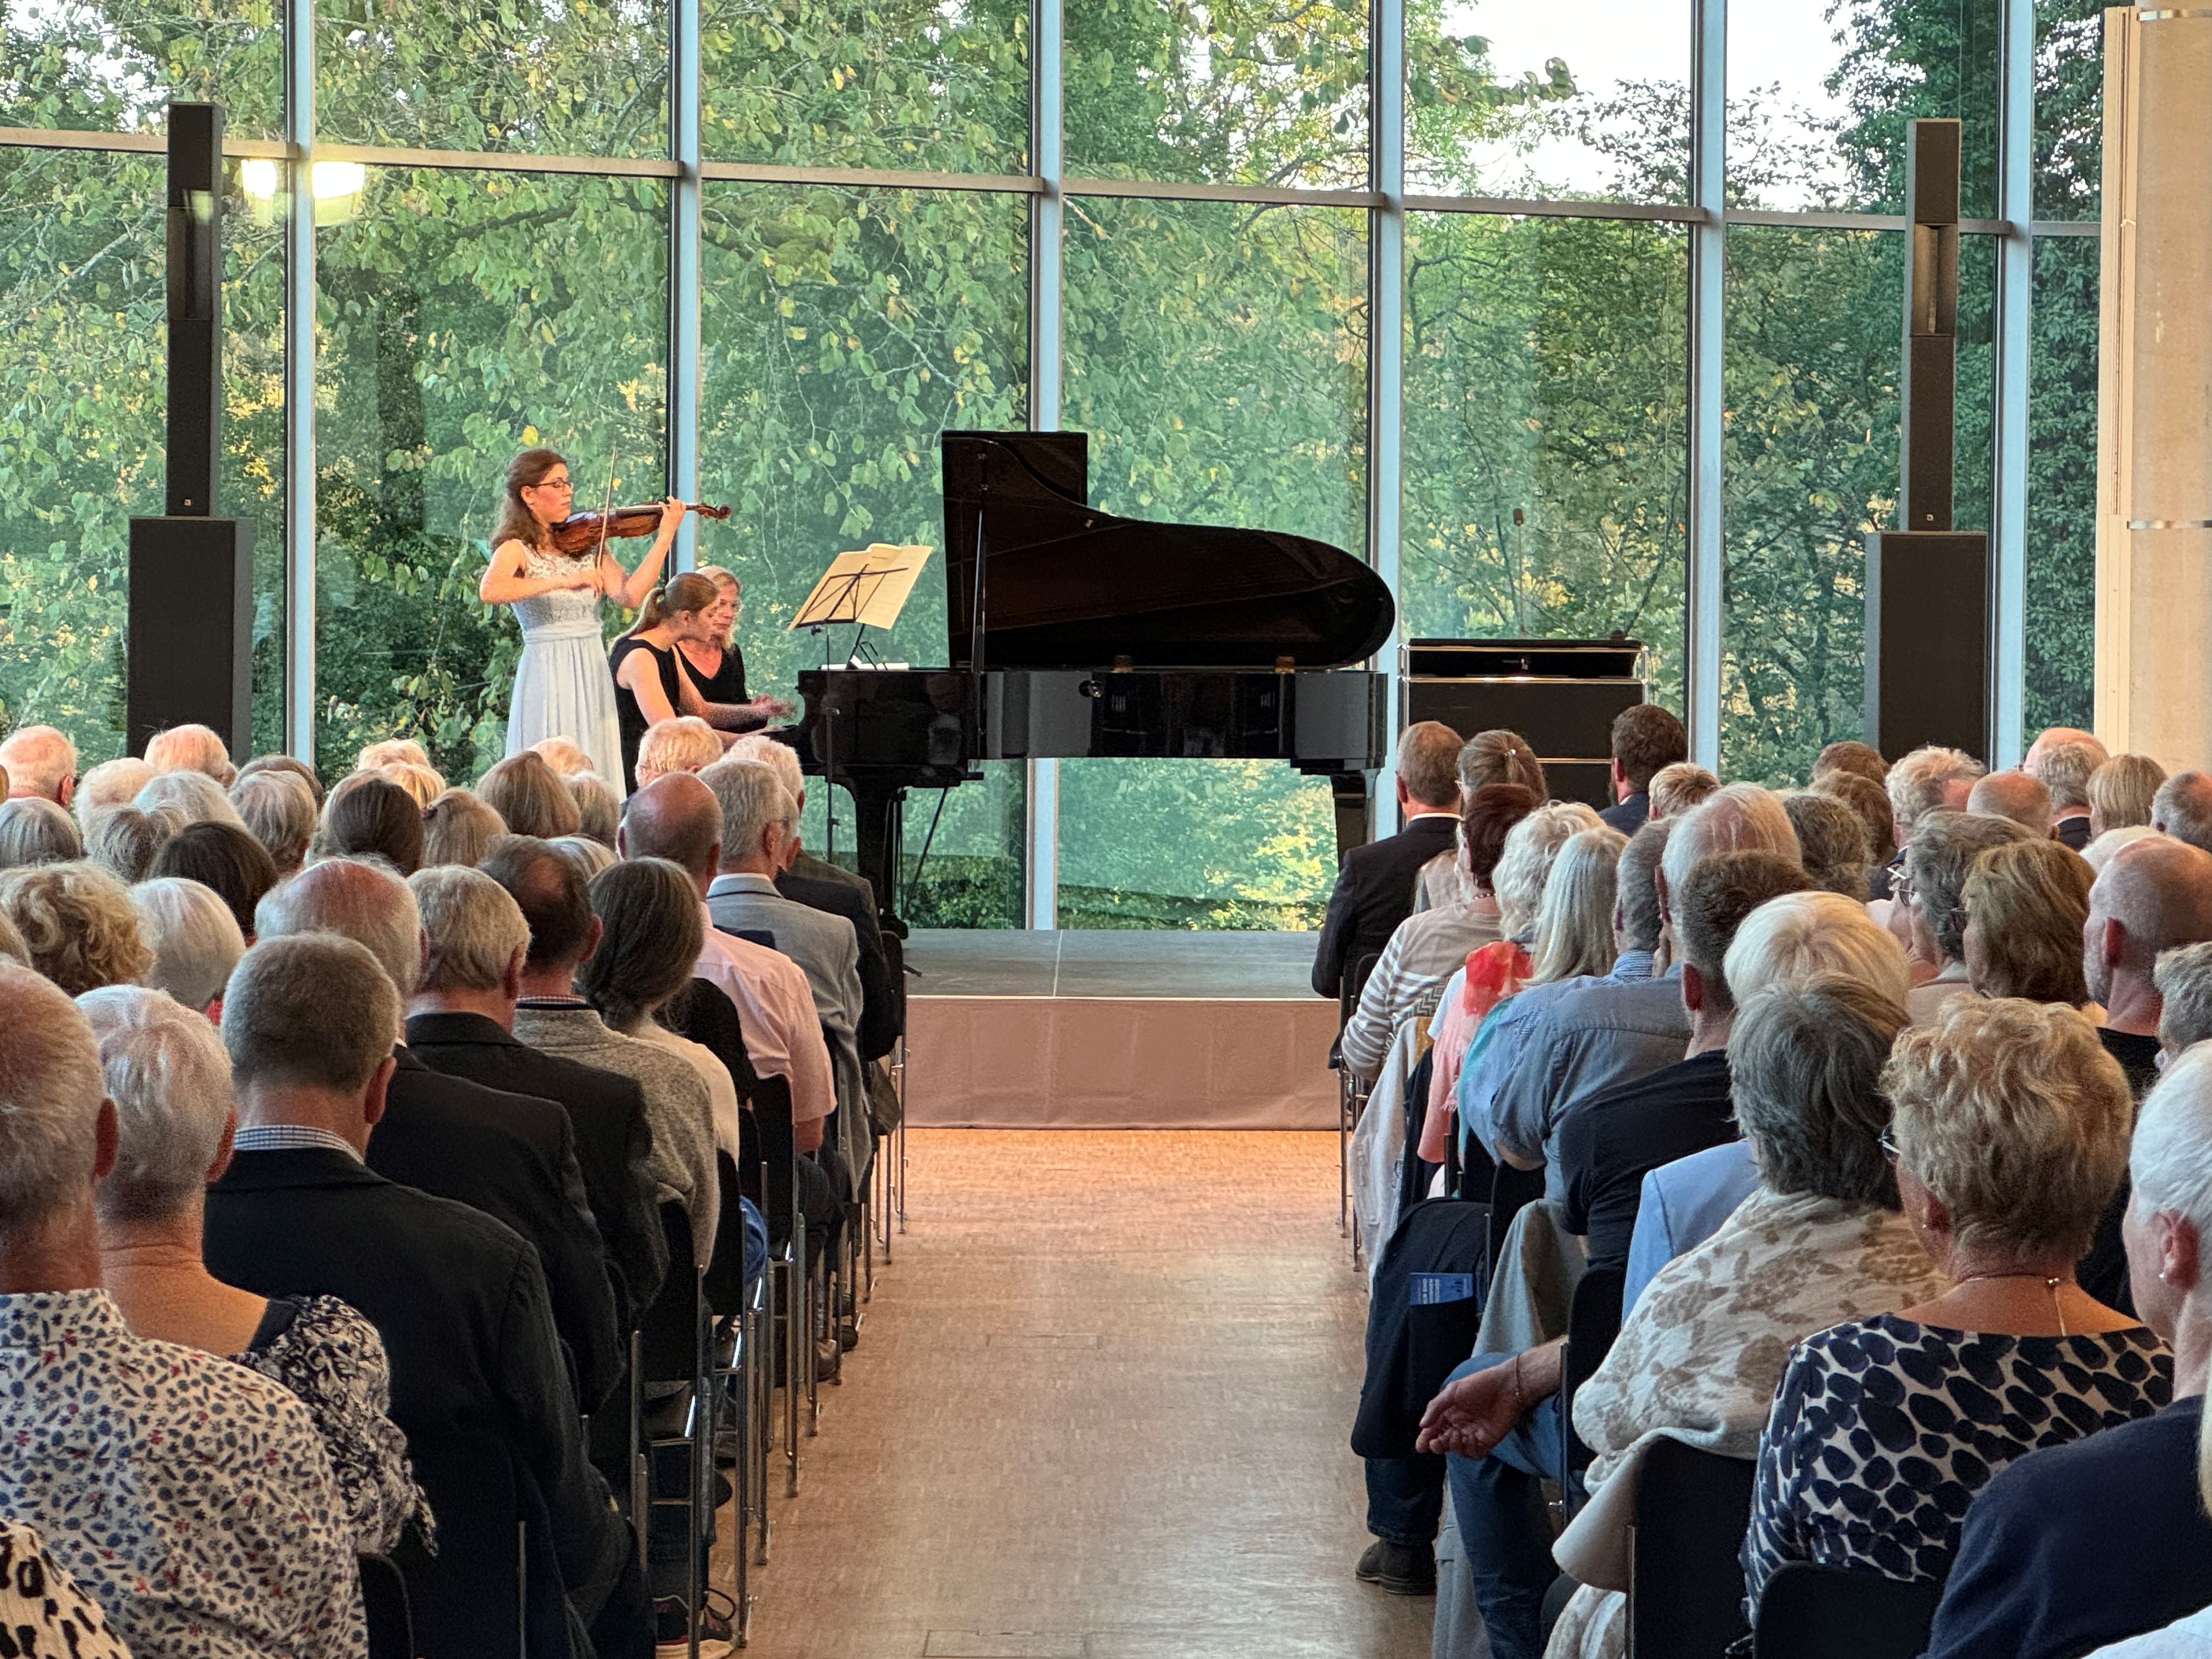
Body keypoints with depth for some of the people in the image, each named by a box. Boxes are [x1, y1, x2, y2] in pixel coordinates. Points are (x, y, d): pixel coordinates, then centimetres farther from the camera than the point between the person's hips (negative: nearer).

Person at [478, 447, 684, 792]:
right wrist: (565, 581, -31)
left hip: (593, 676, 5)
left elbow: (631, 595, -3)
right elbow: (489, 591, -26)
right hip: (548, 678, -5)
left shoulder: (588, 545, 11)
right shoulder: (517, 550, -4)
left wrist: (665, 536, -7)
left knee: (597, 772, 1)